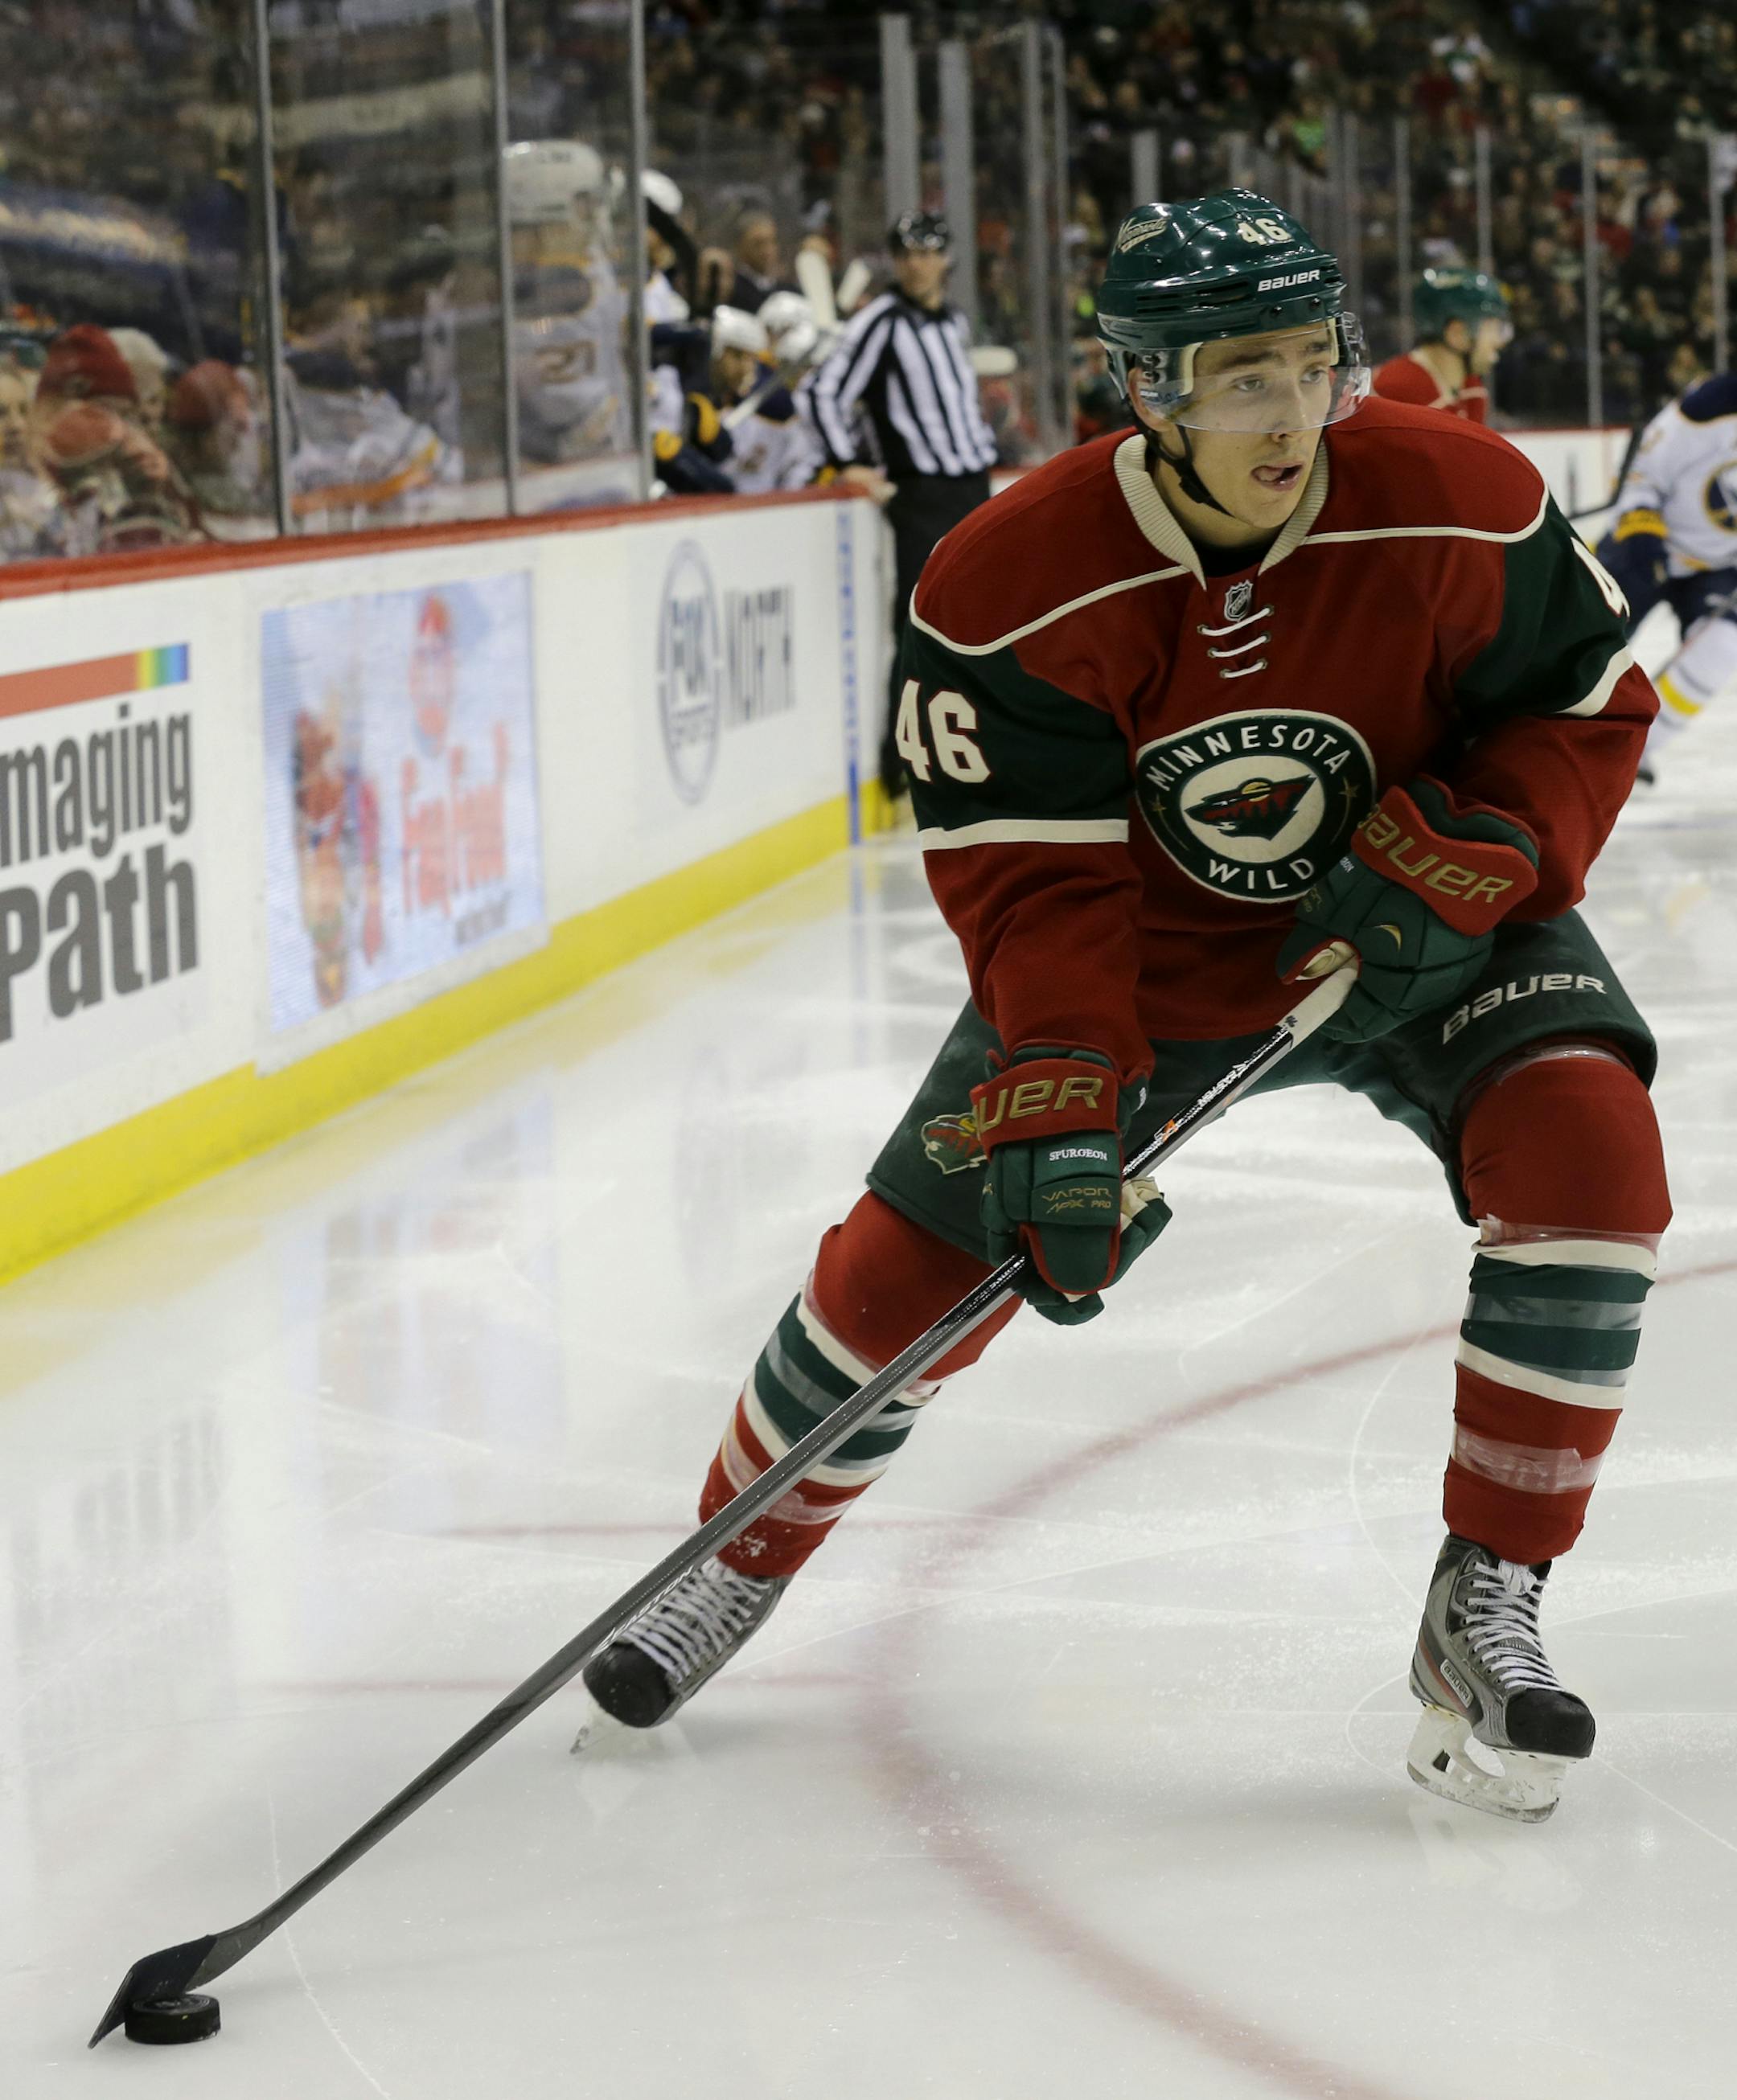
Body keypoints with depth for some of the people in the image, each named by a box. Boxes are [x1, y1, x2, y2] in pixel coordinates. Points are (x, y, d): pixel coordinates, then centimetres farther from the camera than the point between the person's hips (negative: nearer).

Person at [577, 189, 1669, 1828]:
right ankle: (743, 1560, 28)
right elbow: (1029, 880, -22)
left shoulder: (1460, 508, -23)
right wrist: (1060, 1105, -34)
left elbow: (1585, 714, -8)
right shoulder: (1017, 586, -25)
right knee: (914, 1255, -1)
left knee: (1585, 1152, -27)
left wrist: (1470, 859, -25)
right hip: (1145, 947, 0)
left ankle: (1484, 1609, -15)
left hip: (1424, 930, 0)